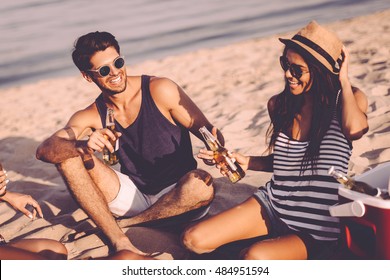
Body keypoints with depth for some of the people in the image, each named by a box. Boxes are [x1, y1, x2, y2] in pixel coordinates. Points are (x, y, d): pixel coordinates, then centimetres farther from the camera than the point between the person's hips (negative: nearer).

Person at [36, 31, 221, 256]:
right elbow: (44, 150, -16)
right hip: (135, 196, 2)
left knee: (201, 183, -37)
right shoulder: (92, 117, -2)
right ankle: (121, 242, -21)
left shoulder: (160, 91, -11)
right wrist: (84, 146, -37)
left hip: (178, 197, -2)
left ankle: (124, 223, -12)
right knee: (69, 152, -14)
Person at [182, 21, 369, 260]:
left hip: (318, 228, -5)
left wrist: (344, 79, -19)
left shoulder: (350, 100, -8)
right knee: (194, 239, -9)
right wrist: (248, 162, 2)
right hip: (273, 204, 5)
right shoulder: (278, 105, 4)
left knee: (256, 257, -33)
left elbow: (354, 129, -34)